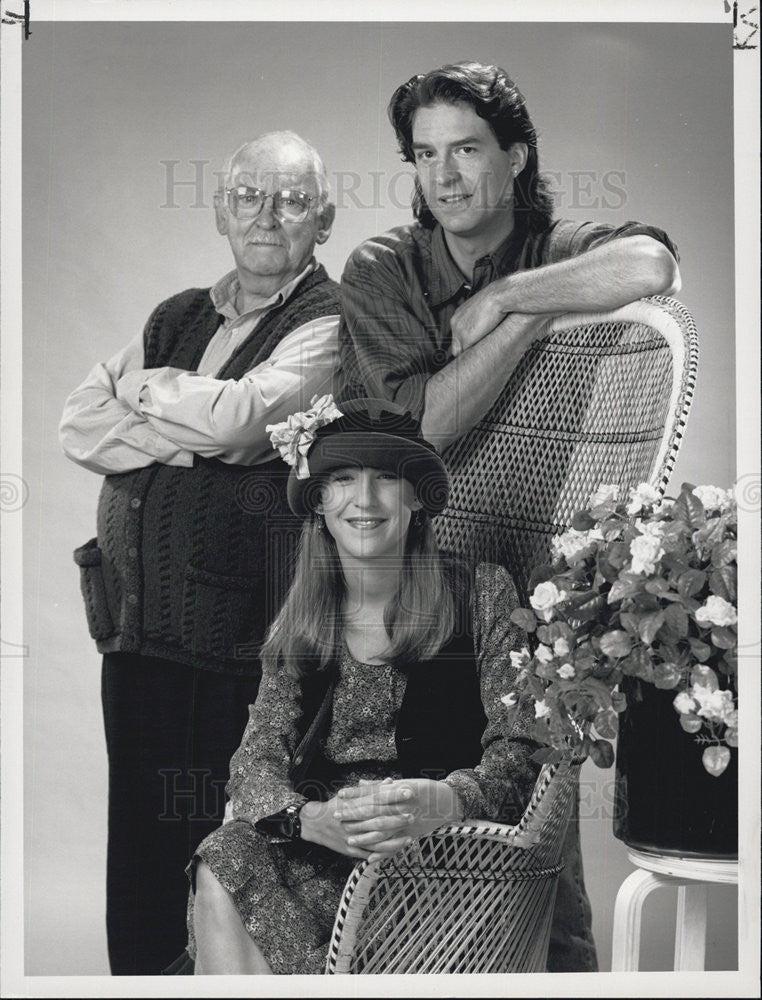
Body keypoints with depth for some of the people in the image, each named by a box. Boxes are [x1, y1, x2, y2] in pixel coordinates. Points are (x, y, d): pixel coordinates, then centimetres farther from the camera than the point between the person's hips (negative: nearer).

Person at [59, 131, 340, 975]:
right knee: (135, 850, 14)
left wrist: (145, 389, -1)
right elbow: (77, 425, 6)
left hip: (237, 648, -6)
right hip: (137, 628, 6)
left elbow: (236, 417, -19)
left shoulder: (330, 327, -4)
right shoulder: (176, 318, 16)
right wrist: (186, 434, -10)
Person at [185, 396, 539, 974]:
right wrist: (309, 818, -23)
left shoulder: (483, 596, 3)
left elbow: (520, 752, -4)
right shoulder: (300, 627, 13)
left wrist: (445, 802, -27)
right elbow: (257, 758, 2)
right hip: (324, 842, 4)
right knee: (222, 868, -28)